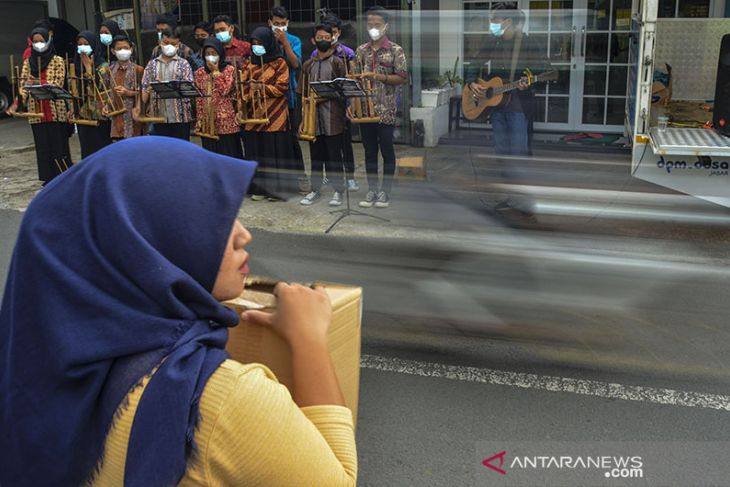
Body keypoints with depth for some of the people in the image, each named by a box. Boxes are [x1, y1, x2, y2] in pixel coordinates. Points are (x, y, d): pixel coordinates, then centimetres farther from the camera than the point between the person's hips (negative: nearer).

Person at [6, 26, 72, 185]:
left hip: (55, 110, -3)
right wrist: (16, 104, -11)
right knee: (42, 145, 4)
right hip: (36, 111, 3)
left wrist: (39, 83, -26)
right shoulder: (28, 62, 11)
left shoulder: (57, 61, 2)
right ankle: (49, 177, 10)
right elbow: (23, 86, 5)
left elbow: (58, 84, -9)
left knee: (58, 142, -3)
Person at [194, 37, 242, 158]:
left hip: (226, 120, -3)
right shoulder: (200, 72, 10)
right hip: (208, 120, 4)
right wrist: (199, 119, 2)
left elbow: (225, 90, -13)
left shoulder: (229, 69, 0)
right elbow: (198, 99, 8)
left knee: (228, 152, -1)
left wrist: (216, 71, -9)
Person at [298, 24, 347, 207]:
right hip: (313, 116, 4)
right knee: (316, 154, 10)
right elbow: (304, 94, 13)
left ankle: (338, 190, 9)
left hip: (332, 117, -4)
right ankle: (315, 190, 19)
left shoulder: (337, 63, 1)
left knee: (334, 154, 1)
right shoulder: (308, 65, 12)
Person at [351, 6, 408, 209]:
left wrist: (377, 76, -17)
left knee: (387, 151, 2)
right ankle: (372, 190, 17)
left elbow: (402, 78, -7)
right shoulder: (361, 51, 10)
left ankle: (385, 191, 11)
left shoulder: (395, 50, -2)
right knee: (369, 151, 9)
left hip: (386, 110, -4)